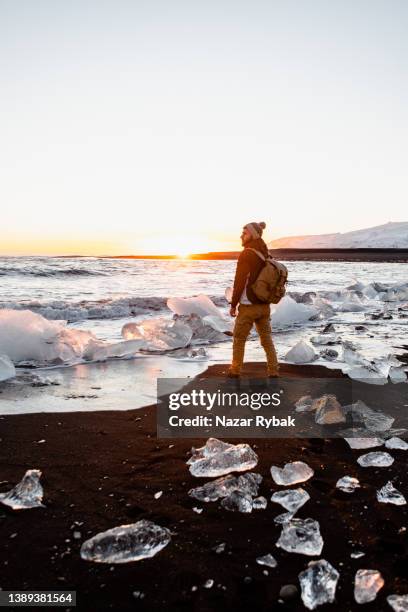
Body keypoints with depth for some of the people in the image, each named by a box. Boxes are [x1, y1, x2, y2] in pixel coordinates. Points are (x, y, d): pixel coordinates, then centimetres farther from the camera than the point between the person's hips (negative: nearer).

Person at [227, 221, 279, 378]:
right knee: (267, 340, 10)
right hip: (264, 305, 7)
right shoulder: (266, 254, 9)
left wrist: (233, 304, -8)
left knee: (239, 340, 9)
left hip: (248, 306, -6)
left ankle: (235, 371, 18)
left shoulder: (246, 254, -14)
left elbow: (239, 281, -15)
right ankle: (274, 372, 9)